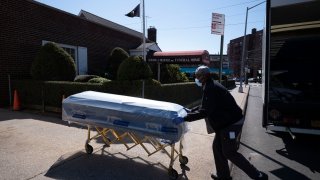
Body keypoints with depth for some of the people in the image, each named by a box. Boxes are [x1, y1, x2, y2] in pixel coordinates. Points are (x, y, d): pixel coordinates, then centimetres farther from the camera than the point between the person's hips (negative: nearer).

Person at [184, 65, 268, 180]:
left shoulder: (211, 89, -23)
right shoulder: (210, 87, 11)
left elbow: (206, 111, -29)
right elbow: (204, 106, 18)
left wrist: (187, 117, -26)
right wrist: (191, 111, 12)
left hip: (231, 123, -10)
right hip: (226, 122, 10)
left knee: (229, 152, 2)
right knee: (217, 147, 15)